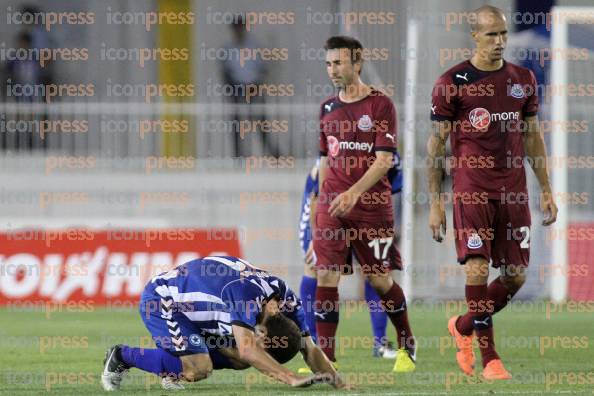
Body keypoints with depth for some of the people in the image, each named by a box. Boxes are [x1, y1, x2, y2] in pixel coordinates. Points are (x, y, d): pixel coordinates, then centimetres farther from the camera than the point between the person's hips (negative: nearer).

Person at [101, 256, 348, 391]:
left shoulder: (288, 300, -12)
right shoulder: (245, 290, -37)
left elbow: (310, 349, -7)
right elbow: (248, 349, -46)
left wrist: (338, 382, -22)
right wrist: (293, 379, -51)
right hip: (159, 301, -9)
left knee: (240, 360, -4)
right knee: (199, 370, -24)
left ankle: (172, 367, 12)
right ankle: (123, 357, -6)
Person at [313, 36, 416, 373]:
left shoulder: (380, 105, -5)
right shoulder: (328, 108, 12)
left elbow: (384, 161, -12)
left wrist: (353, 193, -23)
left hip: (372, 206, -4)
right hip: (332, 206, 4)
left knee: (380, 279, 3)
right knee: (326, 276, -9)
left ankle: (407, 346, 26)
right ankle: (325, 359, -9)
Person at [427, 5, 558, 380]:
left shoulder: (523, 80, 10)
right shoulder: (452, 82, -2)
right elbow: (437, 144, 0)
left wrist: (546, 190, 11)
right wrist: (435, 202, -4)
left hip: (513, 190, 4)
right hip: (471, 190, -4)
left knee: (516, 276, 2)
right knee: (478, 268, -14)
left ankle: (463, 327, 27)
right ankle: (489, 357, -5)